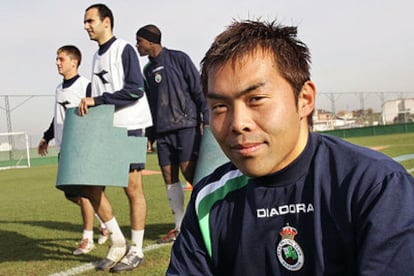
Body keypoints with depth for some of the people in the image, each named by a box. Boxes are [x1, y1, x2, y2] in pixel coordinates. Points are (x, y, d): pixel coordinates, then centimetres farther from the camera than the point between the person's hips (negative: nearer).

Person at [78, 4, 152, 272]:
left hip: (129, 128, -7)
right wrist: (88, 105, 5)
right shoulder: (97, 56, 16)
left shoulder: (125, 50, -7)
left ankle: (136, 250, 10)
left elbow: (135, 90, -18)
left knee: (133, 189, -1)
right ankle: (118, 242, 15)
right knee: (92, 186, 2)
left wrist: (96, 100, -20)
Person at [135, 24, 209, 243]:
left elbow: (198, 90, -4)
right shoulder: (148, 70, 17)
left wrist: (206, 120, -11)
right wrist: (150, 135, 17)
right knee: (169, 177, 4)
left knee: (190, 173, -12)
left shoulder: (179, 59, -1)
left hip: (186, 126, -6)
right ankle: (180, 227, 12)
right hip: (163, 131, 6)